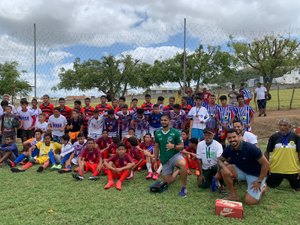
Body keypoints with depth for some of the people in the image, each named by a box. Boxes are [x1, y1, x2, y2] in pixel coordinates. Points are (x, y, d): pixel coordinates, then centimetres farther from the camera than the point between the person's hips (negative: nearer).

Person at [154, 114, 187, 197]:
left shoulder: (176, 132, -12)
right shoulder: (157, 133, -1)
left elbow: (181, 146, -9)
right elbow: (156, 147, 8)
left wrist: (173, 146, -30)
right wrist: (155, 161, 8)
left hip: (175, 155, -4)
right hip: (164, 160, 4)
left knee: (182, 164, -39)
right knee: (168, 181, 8)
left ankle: (184, 188, -19)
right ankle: (177, 171, 40)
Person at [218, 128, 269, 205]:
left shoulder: (251, 148, -29)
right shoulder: (228, 149, -14)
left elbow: (265, 164, -22)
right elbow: (220, 159, 2)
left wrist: (259, 181, -18)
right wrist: (223, 167, -22)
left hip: (256, 175, -4)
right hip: (242, 171, 5)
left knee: (249, 201, -14)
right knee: (224, 170, -20)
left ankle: (262, 188, 18)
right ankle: (234, 195, -3)